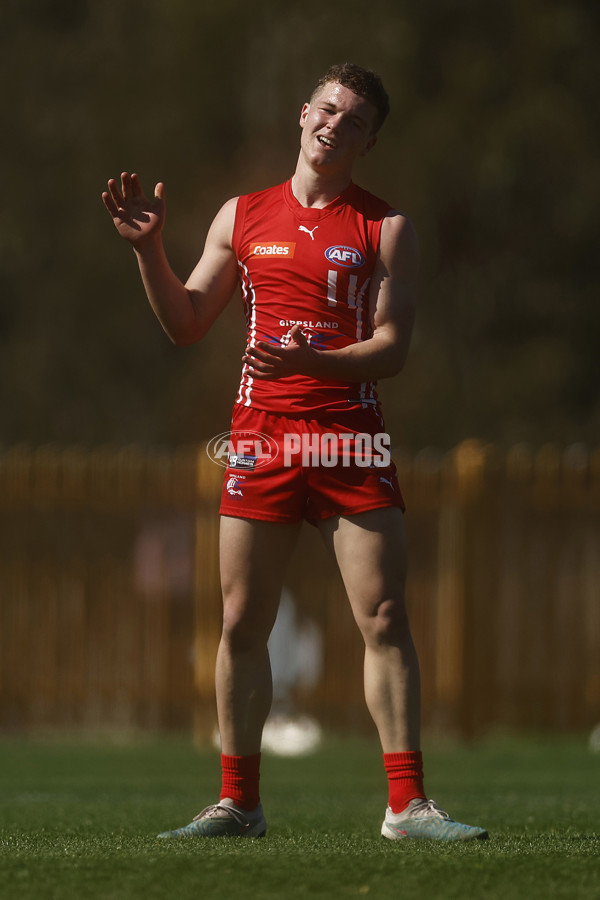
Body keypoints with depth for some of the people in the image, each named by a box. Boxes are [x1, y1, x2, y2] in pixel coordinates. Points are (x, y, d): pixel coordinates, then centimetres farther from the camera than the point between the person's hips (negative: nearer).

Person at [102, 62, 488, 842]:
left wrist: (313, 362, -21)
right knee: (242, 624, 2)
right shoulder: (243, 216, 12)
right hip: (261, 435, 2)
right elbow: (186, 325, 15)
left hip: (351, 439, -2)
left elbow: (393, 347, -4)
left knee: (385, 618, -7)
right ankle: (238, 803, 11)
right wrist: (148, 249, 2)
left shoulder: (386, 227, 4)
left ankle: (407, 805, -5)